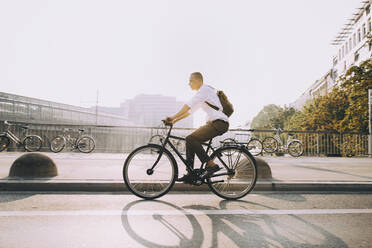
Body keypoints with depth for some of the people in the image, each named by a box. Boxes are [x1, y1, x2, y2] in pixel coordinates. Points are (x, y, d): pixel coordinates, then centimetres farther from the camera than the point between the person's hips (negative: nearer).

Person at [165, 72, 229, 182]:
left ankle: (212, 165, -16)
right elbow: (190, 110, 21)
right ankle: (190, 174, 8)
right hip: (213, 123, 10)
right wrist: (174, 120, 14)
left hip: (219, 123, -10)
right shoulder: (202, 93, 23)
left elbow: (188, 105, -18)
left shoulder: (205, 89, -8)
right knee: (190, 140, 7)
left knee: (191, 139, -20)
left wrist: (173, 117, -20)